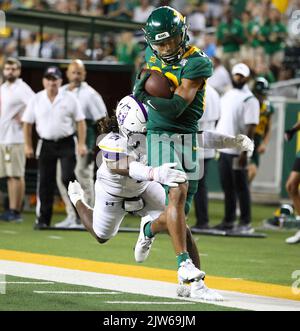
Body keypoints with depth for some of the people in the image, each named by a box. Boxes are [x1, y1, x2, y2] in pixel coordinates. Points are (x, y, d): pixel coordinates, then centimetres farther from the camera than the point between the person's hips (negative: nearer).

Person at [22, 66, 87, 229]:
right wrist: (28, 146, 3)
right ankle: (43, 219, 7)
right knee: (45, 182, 1)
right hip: (46, 144, 2)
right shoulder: (36, 100, 4)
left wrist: (82, 144, -7)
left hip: (66, 143, -2)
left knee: (68, 177, -13)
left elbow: (80, 121, 0)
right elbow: (27, 123, 8)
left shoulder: (69, 98, -1)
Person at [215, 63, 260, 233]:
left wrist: (244, 152, -21)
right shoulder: (227, 96, 15)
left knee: (241, 187, -3)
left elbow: (251, 128, -15)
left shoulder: (250, 99, -10)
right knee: (227, 187, 12)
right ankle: (229, 221, 19)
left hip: (238, 151, -7)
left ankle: (246, 223, 2)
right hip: (223, 149, 7)